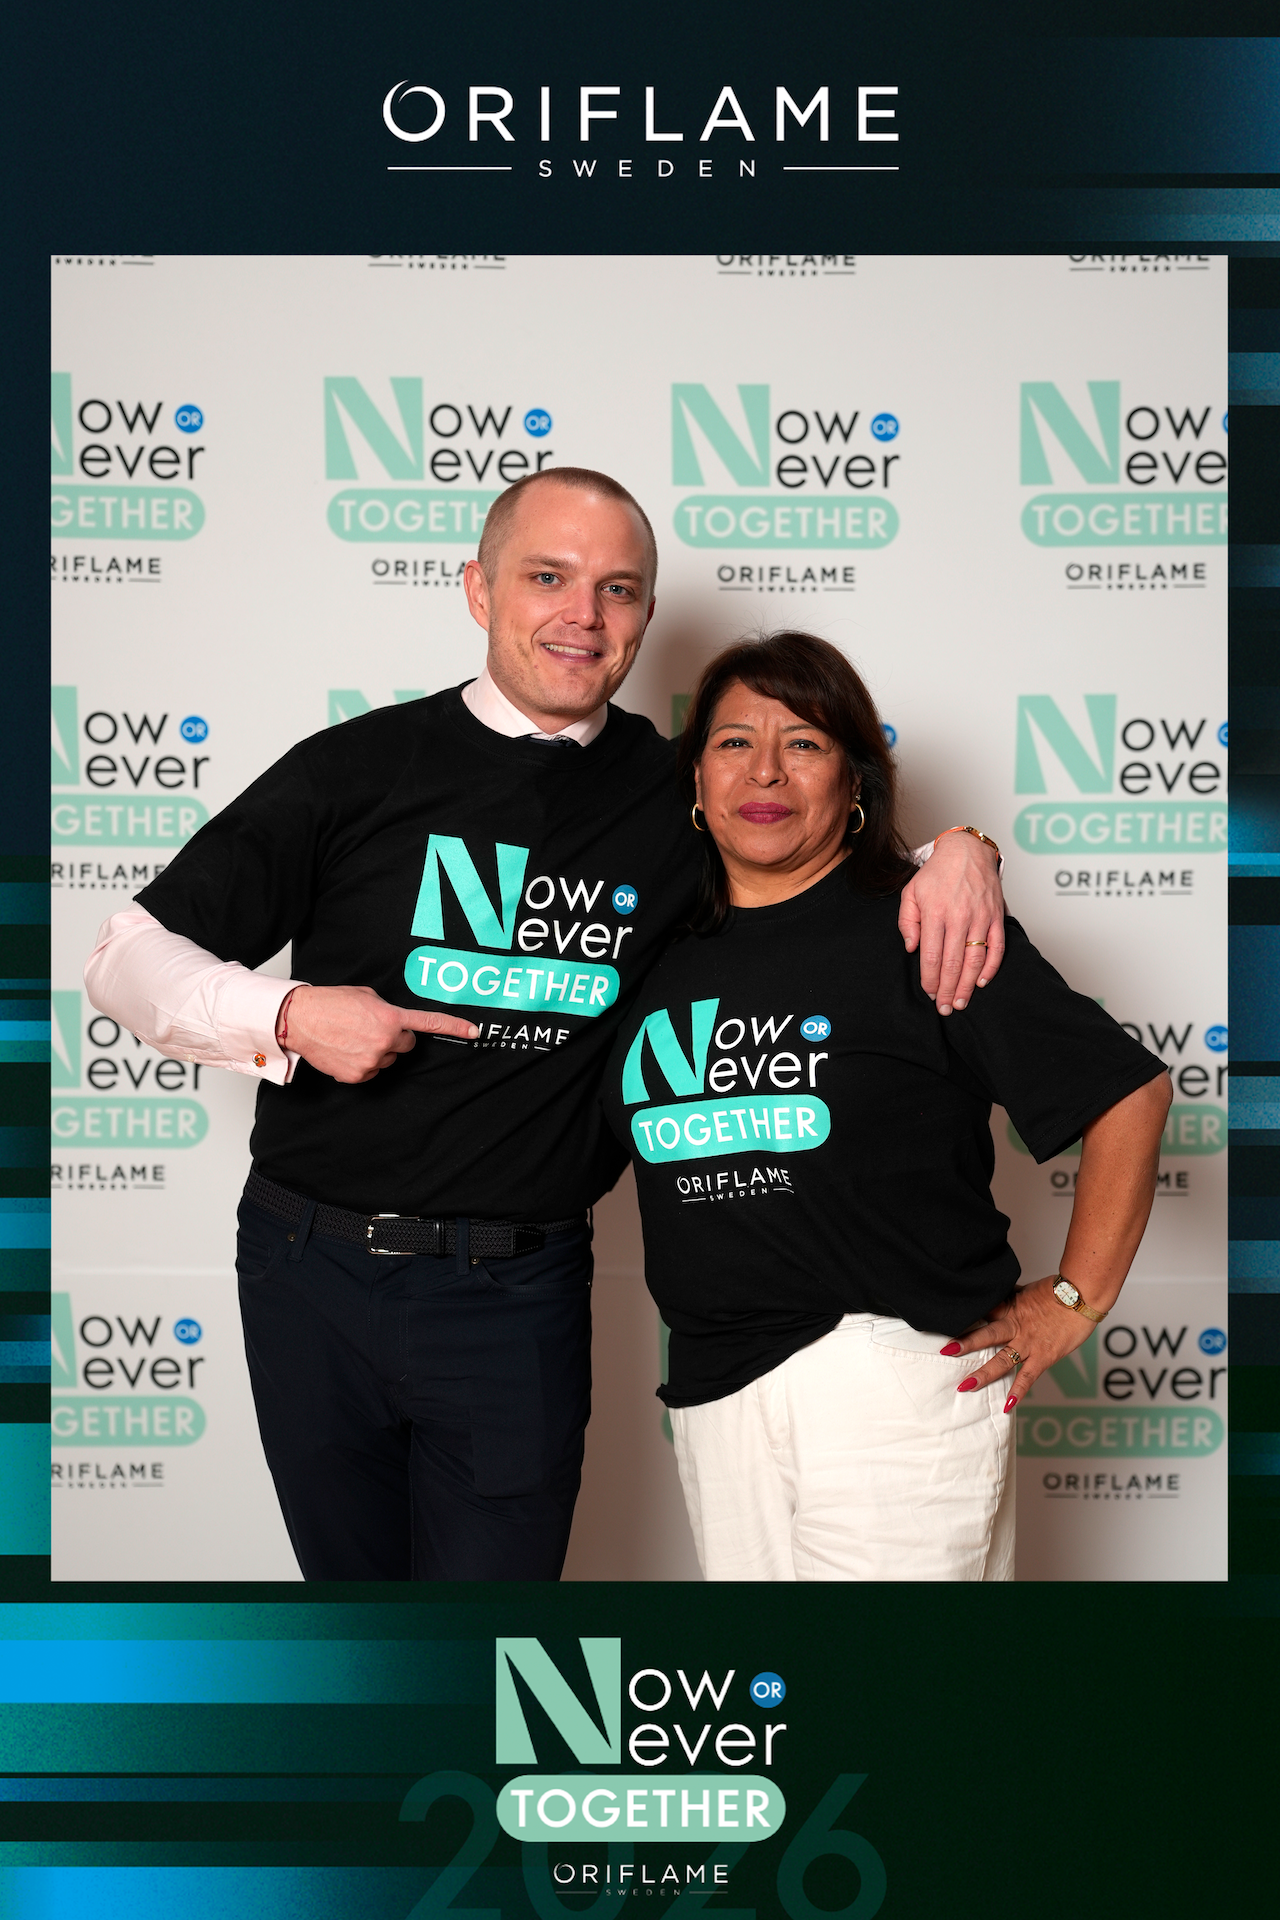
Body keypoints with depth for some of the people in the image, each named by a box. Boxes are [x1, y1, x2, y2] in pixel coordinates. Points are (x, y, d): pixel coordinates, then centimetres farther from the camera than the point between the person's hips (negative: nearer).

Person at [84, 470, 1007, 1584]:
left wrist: (955, 850, -10)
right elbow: (129, 957, 1)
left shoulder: (681, 795, 1)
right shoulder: (360, 767, -2)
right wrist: (284, 1016, -17)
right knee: (353, 1576, 18)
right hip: (312, 1277, 1)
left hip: (519, 1295, 0)